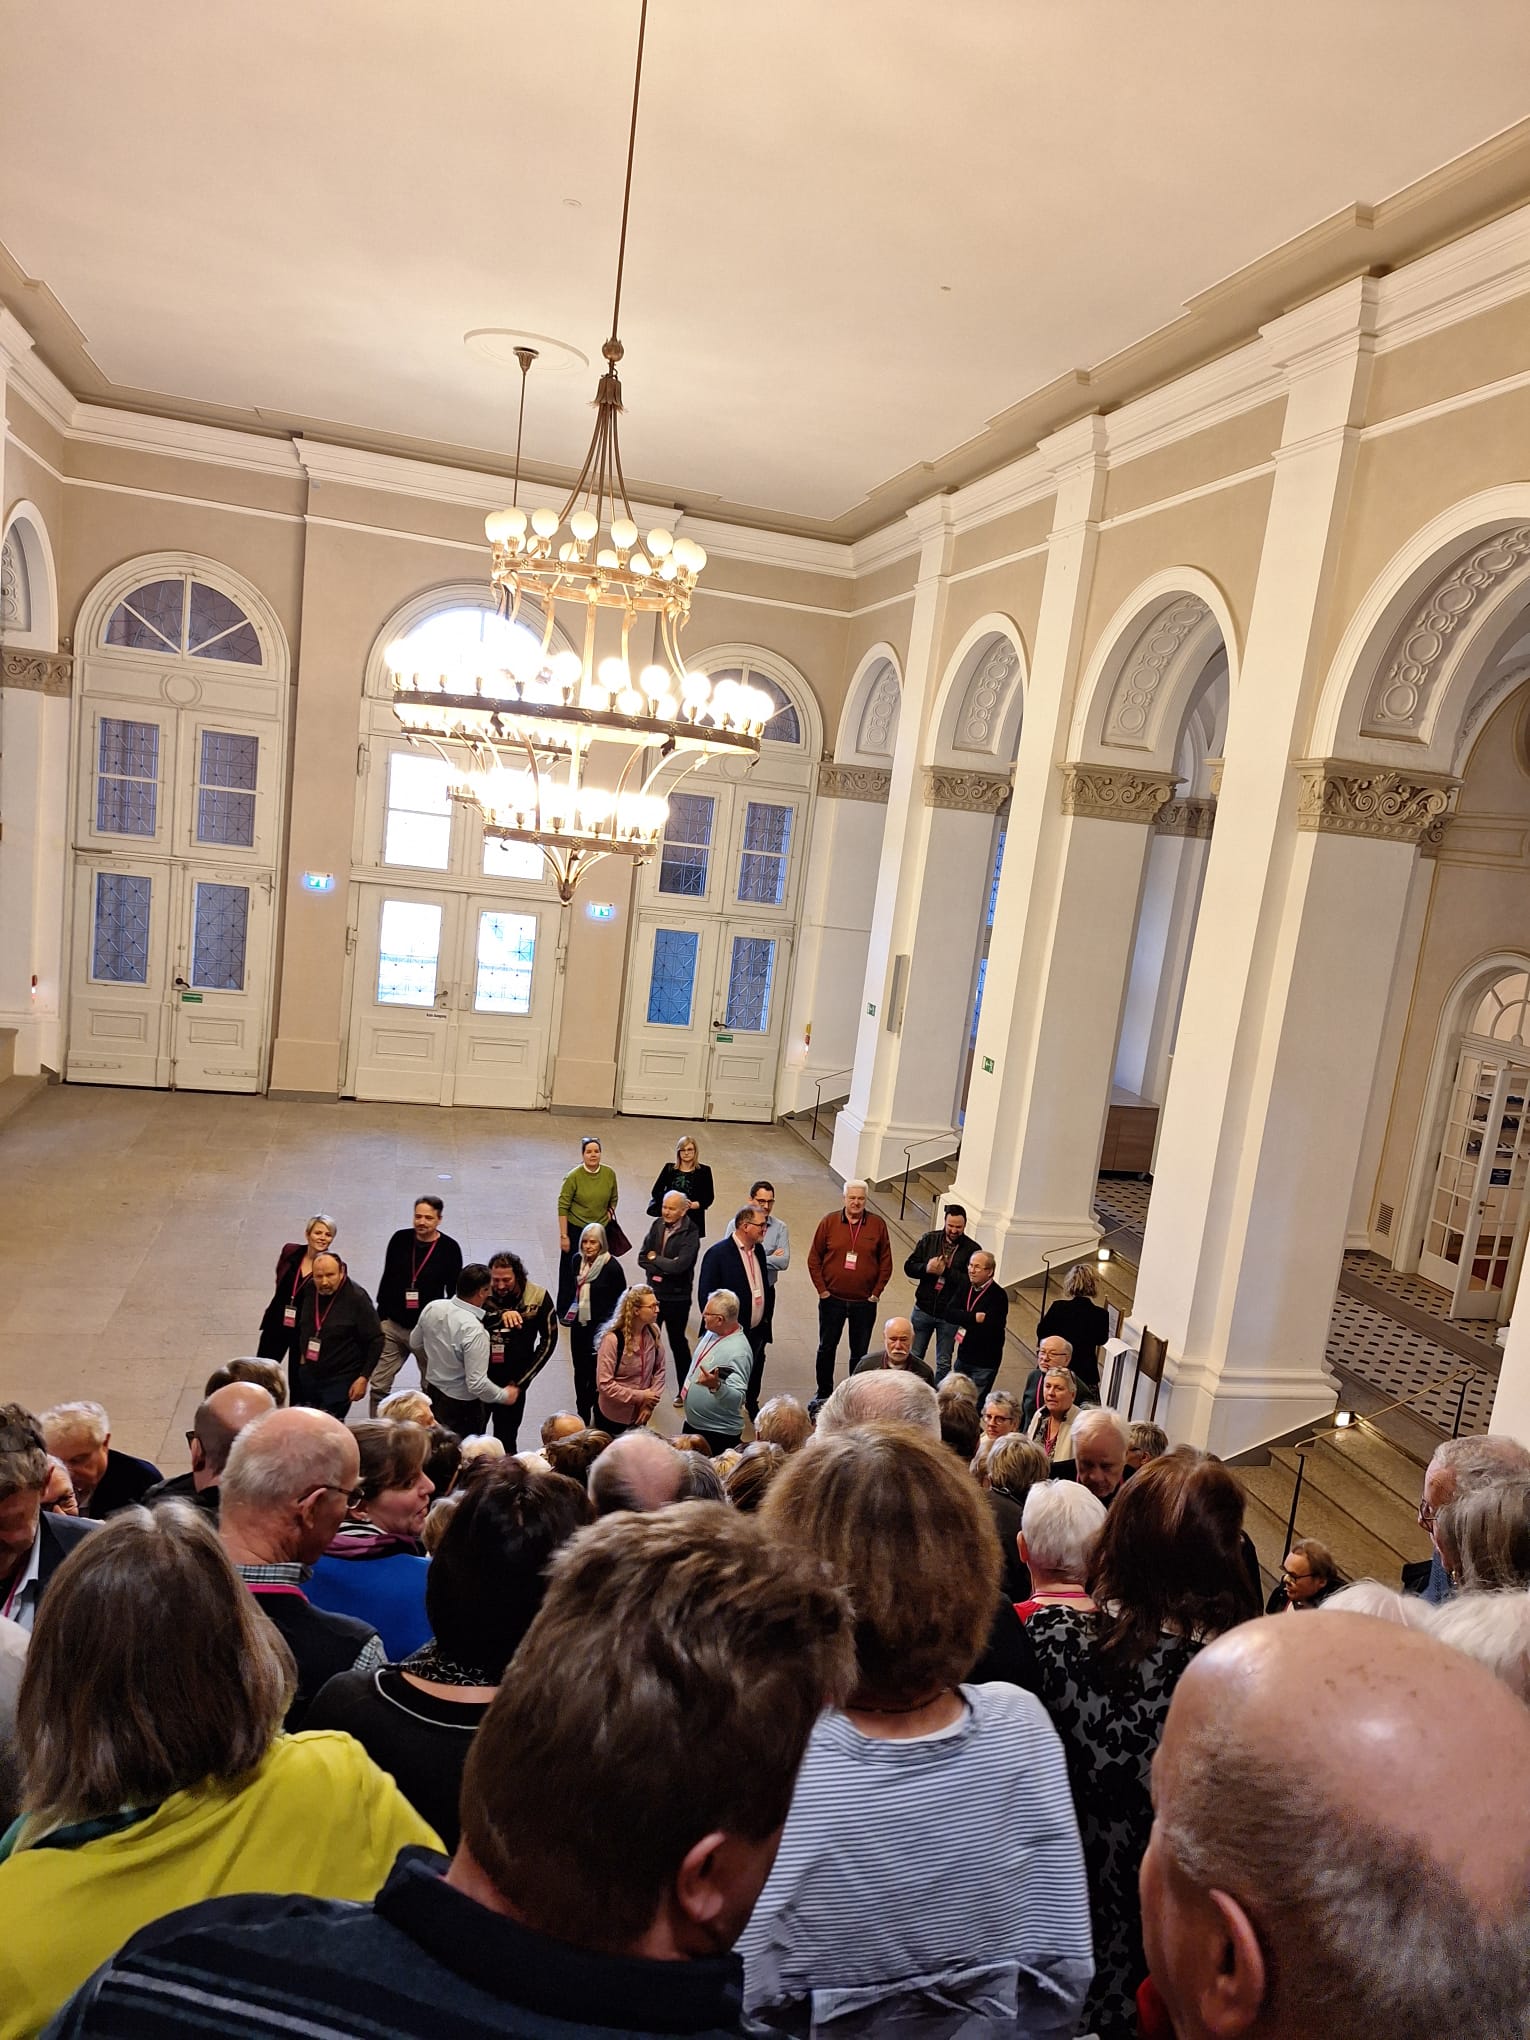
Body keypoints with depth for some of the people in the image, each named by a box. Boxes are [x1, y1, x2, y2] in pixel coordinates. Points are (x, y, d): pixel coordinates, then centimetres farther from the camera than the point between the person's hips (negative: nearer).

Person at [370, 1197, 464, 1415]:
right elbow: (387, 1279, 9)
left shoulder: (449, 1248, -8)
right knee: (378, 1386, 5)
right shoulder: (400, 1239, -1)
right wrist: (380, 1317, 8)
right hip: (393, 1325, 2)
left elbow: (454, 1292, -1)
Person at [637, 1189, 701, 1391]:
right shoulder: (657, 1225, -2)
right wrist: (665, 1267, -16)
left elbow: (679, 1265, -27)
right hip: (654, 1292, 5)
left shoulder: (691, 1233, -18)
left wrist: (655, 1259, -13)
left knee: (678, 1342, 10)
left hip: (677, 1297, -4)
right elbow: (642, 1258, -3)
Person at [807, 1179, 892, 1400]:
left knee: (860, 1352, 9)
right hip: (832, 1299, 0)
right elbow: (814, 1258, 0)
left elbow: (886, 1262, 2)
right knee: (826, 1348, 12)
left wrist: (876, 1292, -3)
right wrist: (822, 1289, -5)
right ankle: (824, 1394, 28)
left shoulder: (877, 1225, -3)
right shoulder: (829, 1222, -4)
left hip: (865, 1302, 0)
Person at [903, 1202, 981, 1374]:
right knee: (915, 1357, 13)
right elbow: (909, 1267, -1)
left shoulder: (972, 1249, -8)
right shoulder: (928, 1239, -1)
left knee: (944, 1363, 11)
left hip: (950, 1315, -2)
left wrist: (946, 1271, -23)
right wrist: (926, 1268, -20)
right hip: (923, 1309, 2)